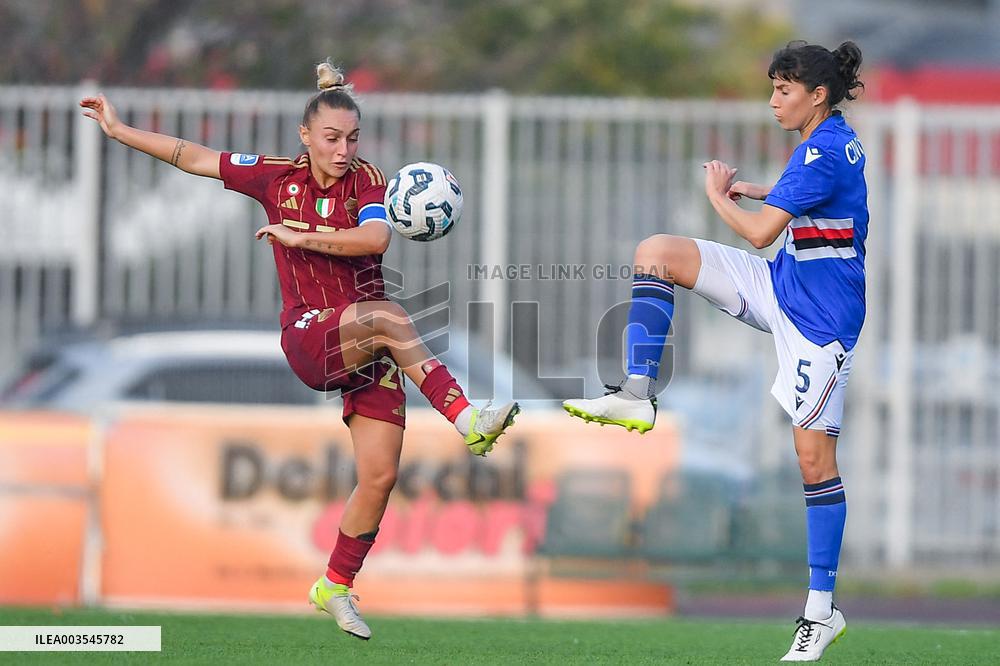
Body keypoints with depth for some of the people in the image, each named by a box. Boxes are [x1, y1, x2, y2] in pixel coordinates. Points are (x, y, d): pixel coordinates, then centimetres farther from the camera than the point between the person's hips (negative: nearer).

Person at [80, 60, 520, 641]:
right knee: (386, 317, -34)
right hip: (308, 340, -2)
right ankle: (467, 419, -43)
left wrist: (301, 237, -19)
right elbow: (193, 158, 11)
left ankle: (336, 587, 13)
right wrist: (118, 129, 13)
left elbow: (375, 239, -22)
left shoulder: (367, 180, -1)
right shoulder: (277, 178, 3)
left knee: (381, 475, -5)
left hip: (368, 348, 2)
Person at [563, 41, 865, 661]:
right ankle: (638, 395, -5)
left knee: (814, 453, -6)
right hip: (781, 286, 10)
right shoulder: (833, 140, 7)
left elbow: (761, 232, -22)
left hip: (820, 315, -10)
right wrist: (757, 191, 15)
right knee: (657, 252, -3)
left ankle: (823, 609, 2)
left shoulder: (826, 151, -22)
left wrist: (718, 193, -4)